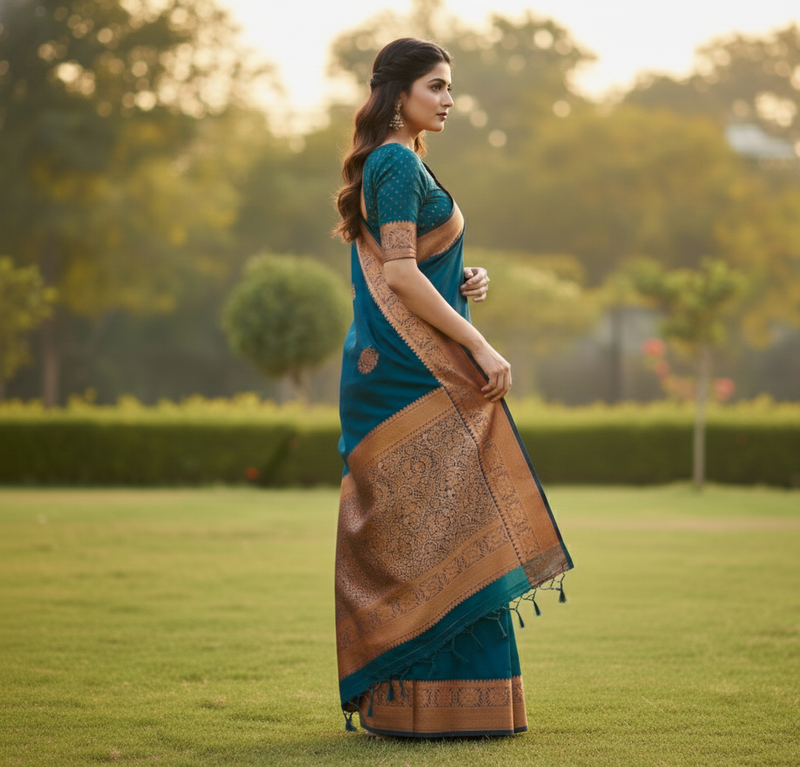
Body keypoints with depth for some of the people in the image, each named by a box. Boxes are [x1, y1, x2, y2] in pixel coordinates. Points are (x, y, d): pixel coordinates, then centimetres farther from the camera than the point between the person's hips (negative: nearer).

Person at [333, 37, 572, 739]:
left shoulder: (391, 162, 19)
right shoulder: (399, 163, -12)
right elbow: (400, 275, -19)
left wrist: (463, 281, 8)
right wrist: (478, 345, -17)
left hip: (389, 363, 10)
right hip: (414, 367, -10)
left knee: (403, 534, 10)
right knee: (441, 525, -9)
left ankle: (391, 696, 13)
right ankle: (436, 701, -6)